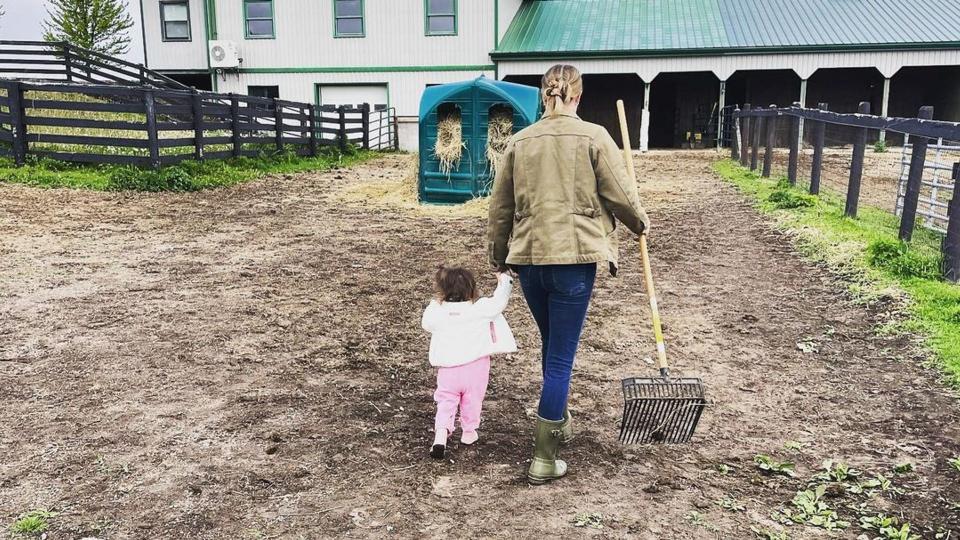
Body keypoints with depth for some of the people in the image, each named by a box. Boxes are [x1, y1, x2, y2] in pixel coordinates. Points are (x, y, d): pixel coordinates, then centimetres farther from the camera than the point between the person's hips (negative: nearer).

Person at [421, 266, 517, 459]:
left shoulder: (437, 311, -7)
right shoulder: (480, 308, -12)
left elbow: (426, 324, 12)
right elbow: (499, 301, 0)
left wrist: (434, 303, 21)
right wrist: (504, 280, 14)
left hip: (447, 368, 1)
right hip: (475, 365, -1)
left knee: (446, 401, 10)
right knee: (472, 401, 19)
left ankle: (441, 433, -9)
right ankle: (469, 431, 32)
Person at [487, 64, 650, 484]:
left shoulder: (519, 141, 6)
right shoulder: (593, 137, -4)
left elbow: (501, 205, 10)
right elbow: (620, 194, -3)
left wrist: (498, 253, 23)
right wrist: (640, 222, 18)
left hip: (528, 257, 4)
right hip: (573, 257, -4)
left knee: (552, 345, 24)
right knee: (561, 357, 1)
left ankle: (559, 423, 43)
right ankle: (543, 458, 5)